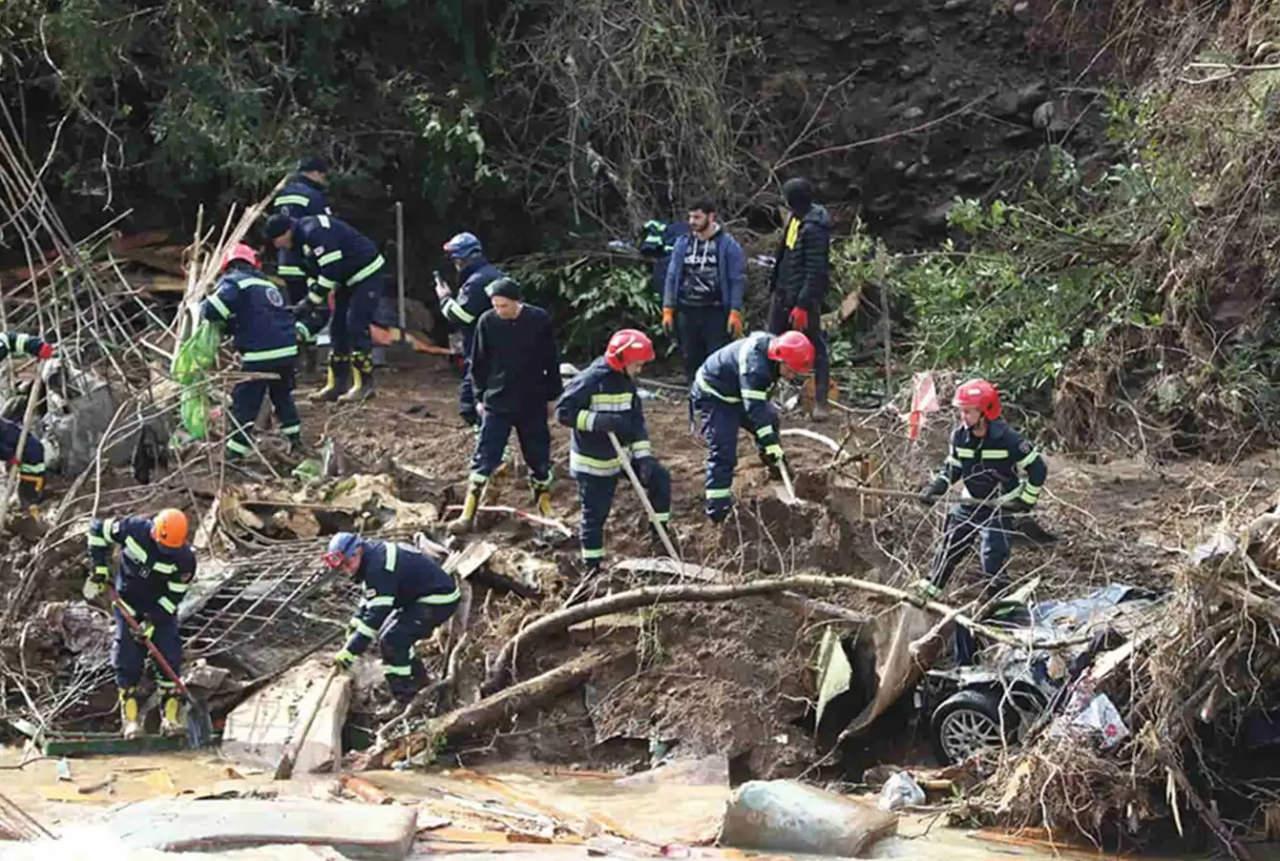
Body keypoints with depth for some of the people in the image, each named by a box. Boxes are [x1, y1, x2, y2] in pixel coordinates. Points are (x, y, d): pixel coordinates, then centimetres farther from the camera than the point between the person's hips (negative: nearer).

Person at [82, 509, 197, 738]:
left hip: (161, 607, 0)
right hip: (128, 602, 0)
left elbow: (174, 595, -16)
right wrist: (99, 570, -8)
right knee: (128, 659, -4)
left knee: (169, 656, -9)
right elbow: (97, 530, -6)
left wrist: (153, 621, -22)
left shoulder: (185, 558, -23)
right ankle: (129, 717, 2)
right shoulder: (134, 529, -23)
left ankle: (171, 715, 0)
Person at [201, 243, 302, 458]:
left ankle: (235, 453, 1)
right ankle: (295, 440, 36)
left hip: (260, 355, -7)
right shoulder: (267, 284, 20)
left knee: (244, 403, 0)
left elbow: (212, 310, -15)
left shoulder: (234, 282, -3)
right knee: (282, 395, 28)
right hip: (288, 350, 7)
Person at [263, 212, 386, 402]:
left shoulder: (315, 232, -24)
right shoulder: (305, 236, 9)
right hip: (349, 278, 11)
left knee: (356, 327, -13)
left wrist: (311, 301, -19)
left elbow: (330, 270, -27)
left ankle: (364, 385, -7)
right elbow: (315, 272, 14)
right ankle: (337, 384, 13)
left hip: (368, 273, -11)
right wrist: (311, 301, 2)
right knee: (338, 328, 9)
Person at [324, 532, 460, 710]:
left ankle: (404, 700, -9)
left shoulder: (379, 567, -26)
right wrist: (354, 625, 10)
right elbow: (369, 600, 21)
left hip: (439, 601, -11)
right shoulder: (373, 557, 6)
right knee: (398, 636, 18)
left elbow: (376, 614, -27)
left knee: (392, 640, -16)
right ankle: (419, 681, 32)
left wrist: (350, 652, -25)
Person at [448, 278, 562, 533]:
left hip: (533, 404, 0)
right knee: (484, 458, -2)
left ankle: (545, 509, 27)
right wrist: (480, 397, 5)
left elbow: (552, 361, 1)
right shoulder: (487, 321, -8)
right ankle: (468, 514, 2)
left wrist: (552, 396, 4)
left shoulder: (540, 320, -9)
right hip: (496, 403, 0)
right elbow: (478, 363, 4)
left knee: (539, 458, 10)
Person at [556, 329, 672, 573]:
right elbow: (564, 412, -23)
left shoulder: (627, 382, 4)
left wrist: (644, 456, -6)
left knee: (659, 477, 0)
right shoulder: (589, 381, -21)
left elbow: (636, 420, 5)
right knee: (595, 513, 0)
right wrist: (599, 420, -32)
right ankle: (592, 568, 13)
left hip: (621, 456, 7)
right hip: (593, 463, -7)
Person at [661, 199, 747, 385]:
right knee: (690, 358, 10)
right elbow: (672, 277, 12)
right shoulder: (683, 244, 10)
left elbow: (738, 280, -4)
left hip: (716, 312, -4)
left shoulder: (728, 245, -2)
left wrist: (735, 312, -11)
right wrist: (668, 309, 5)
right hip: (687, 311, 4)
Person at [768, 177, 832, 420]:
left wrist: (803, 305, -24)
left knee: (815, 347, 0)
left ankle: (821, 402, 6)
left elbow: (815, 271, -23)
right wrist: (775, 285, 20)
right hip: (784, 292, 9)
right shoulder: (796, 218, 7)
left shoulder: (814, 228, -21)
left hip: (804, 295, -9)